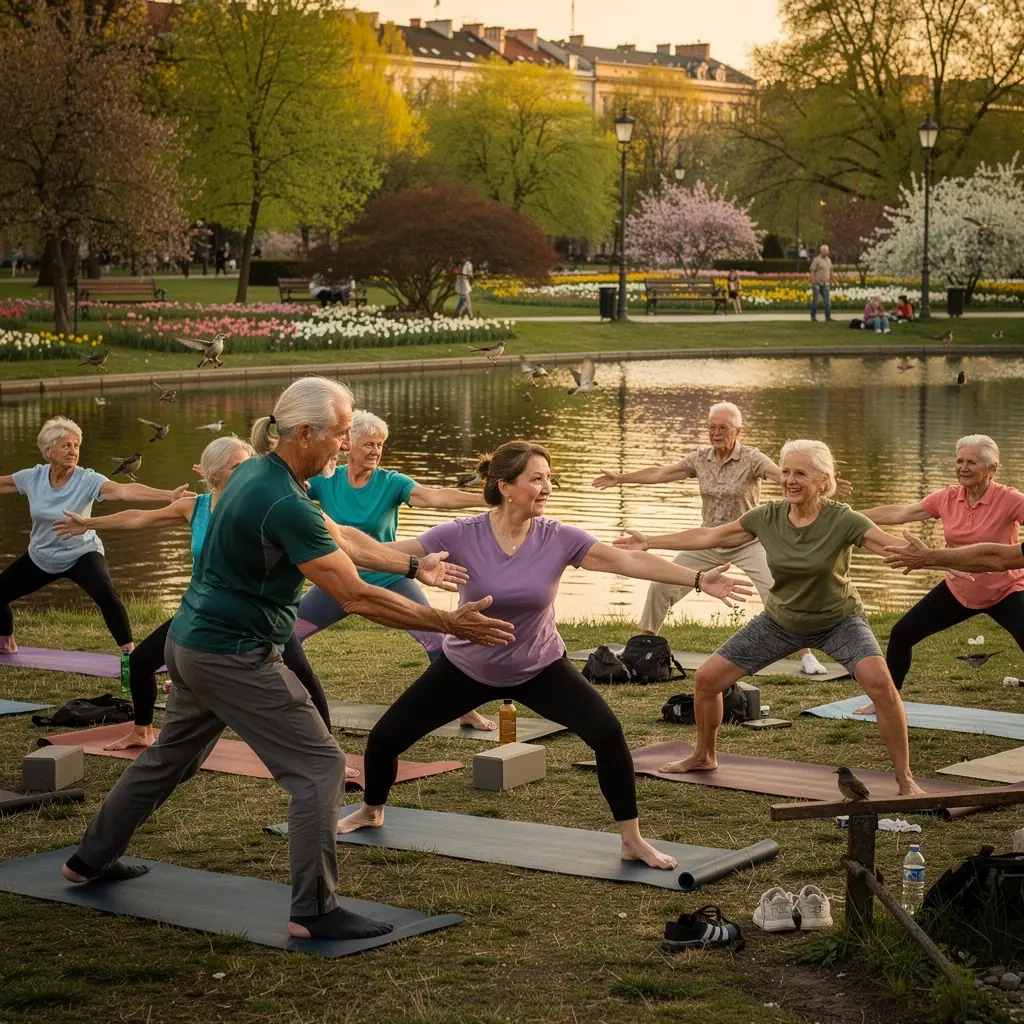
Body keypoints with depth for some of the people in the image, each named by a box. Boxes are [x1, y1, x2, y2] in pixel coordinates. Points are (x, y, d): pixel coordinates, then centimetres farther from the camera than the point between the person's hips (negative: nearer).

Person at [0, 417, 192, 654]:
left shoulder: (87, 480, -25)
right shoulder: (32, 477, -15)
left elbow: (124, 490, -40)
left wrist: (169, 495, -54)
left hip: (81, 554, -4)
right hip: (40, 557, 4)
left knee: (106, 594, -31)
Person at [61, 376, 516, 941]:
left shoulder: (254, 472, 6)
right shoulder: (285, 505, -25)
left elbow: (340, 537, 15)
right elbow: (356, 598, -25)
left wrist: (415, 565, 16)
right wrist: (449, 623, -21)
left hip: (191, 642, 10)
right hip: (233, 656, -10)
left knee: (168, 755, 25)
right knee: (318, 767, -6)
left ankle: (92, 857, 39)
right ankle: (313, 911, -5)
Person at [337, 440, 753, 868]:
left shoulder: (559, 538, -18)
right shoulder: (463, 535, -22)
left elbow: (630, 561, -19)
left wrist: (698, 579, -25)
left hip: (540, 668, 0)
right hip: (466, 668, 0)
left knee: (607, 733, -20)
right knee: (386, 737, 3)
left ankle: (633, 841, -4)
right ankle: (371, 812, 36)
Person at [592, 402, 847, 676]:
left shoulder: (751, 458, -16)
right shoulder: (700, 459, -2)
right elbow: (660, 473, 8)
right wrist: (621, 478, 14)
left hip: (748, 543, -4)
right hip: (709, 542, 4)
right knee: (661, 586, 1)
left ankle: (806, 657, -10)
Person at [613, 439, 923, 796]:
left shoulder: (842, 520, -25)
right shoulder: (768, 517, -14)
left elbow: (895, 547, -37)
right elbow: (709, 537, -3)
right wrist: (650, 542, 0)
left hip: (838, 620, -4)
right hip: (781, 620, 4)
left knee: (880, 682, -30)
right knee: (707, 677, 0)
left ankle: (905, 779, -15)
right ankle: (704, 757, 29)